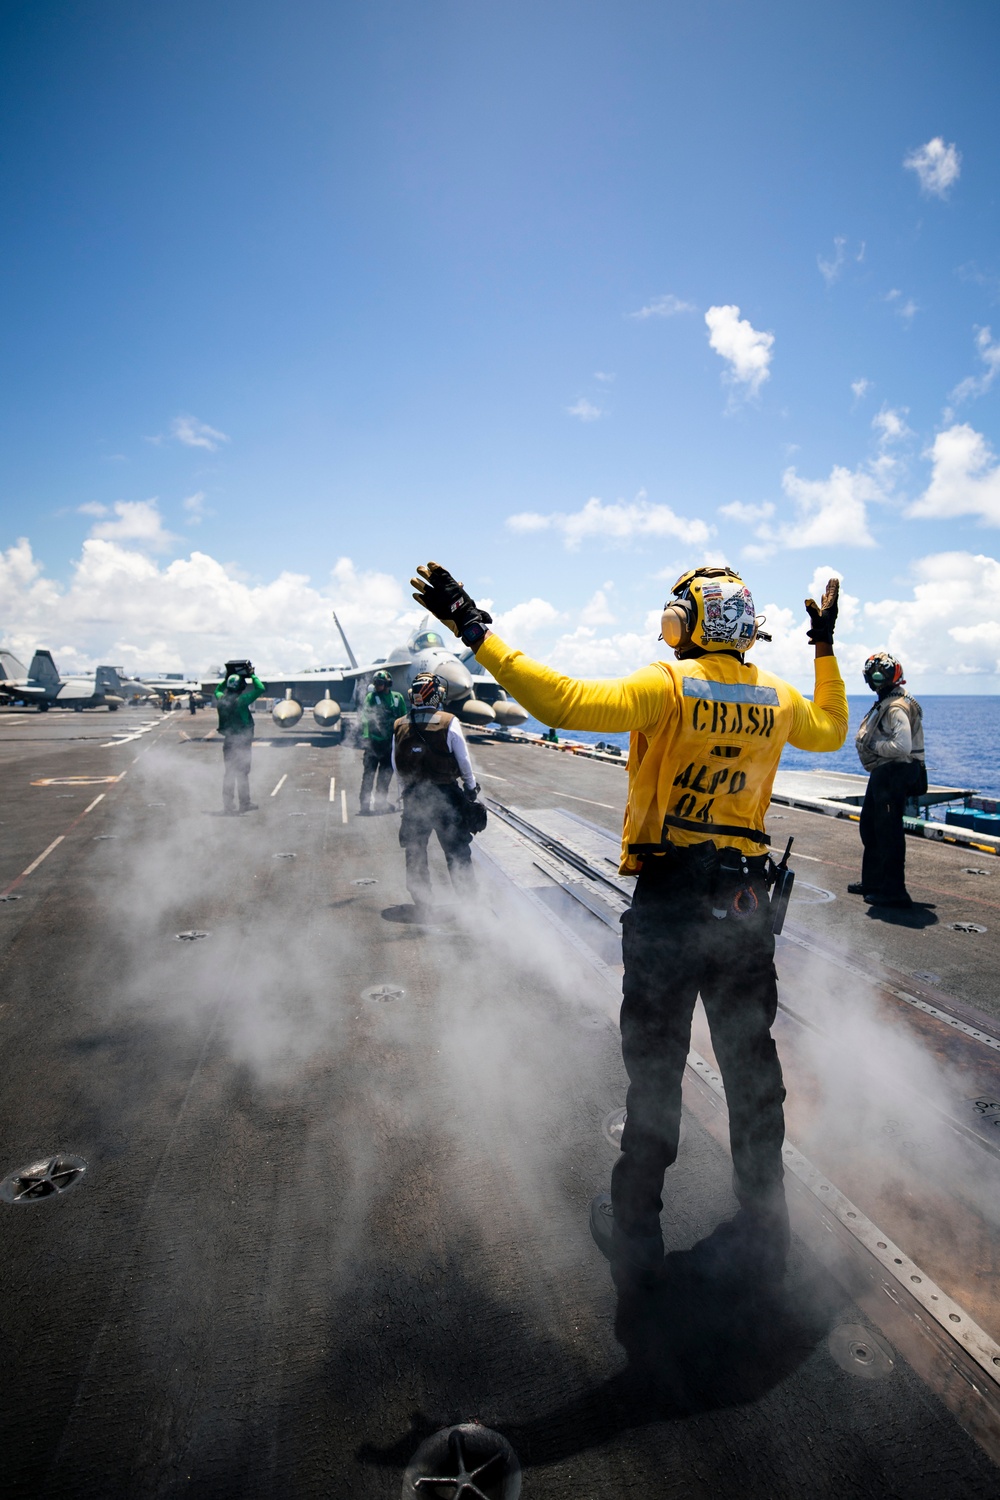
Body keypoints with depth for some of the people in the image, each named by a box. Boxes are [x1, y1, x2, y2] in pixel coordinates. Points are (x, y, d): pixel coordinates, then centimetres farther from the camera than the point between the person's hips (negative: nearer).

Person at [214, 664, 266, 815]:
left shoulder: (221, 700, 0)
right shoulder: (241, 700, -18)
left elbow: (218, 690, 25)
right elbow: (261, 689, -15)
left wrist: (227, 678, 24)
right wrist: (252, 675, -3)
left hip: (228, 740, 6)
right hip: (242, 740, -6)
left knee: (229, 772, 12)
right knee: (242, 772, 1)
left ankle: (228, 804, 16)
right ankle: (244, 804, 7)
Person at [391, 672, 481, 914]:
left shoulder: (399, 727, 0)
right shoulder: (449, 723, -11)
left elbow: (396, 766, 6)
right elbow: (464, 760, -8)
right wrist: (471, 787, 8)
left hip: (413, 796, 3)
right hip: (445, 795, -3)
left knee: (415, 852, 14)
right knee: (457, 850, 8)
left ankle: (421, 904, 20)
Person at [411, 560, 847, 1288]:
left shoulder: (668, 685, -14)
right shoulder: (776, 697, 3)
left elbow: (565, 702, -26)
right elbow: (831, 731, 25)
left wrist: (477, 632, -21)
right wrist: (827, 647, 33)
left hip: (668, 903, -4)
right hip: (747, 902, 5)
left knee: (655, 1072, 10)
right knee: (753, 1070, 18)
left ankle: (636, 1238, 26)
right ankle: (763, 1230, 33)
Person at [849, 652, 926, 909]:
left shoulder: (897, 708, -18)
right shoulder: (882, 705, 15)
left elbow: (903, 746, -28)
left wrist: (874, 746, -16)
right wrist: (867, 742, 5)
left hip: (894, 774, -11)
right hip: (882, 773, 11)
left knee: (889, 832, -6)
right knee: (870, 827, 19)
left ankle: (894, 891, 2)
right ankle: (872, 881, 31)